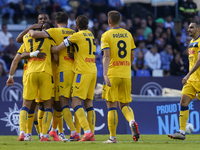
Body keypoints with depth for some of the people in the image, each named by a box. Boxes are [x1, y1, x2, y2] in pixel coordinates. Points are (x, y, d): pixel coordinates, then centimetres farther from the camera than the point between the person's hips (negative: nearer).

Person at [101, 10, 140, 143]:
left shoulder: (106, 35, -3)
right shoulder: (128, 34, 11)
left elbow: (106, 56, -14)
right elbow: (132, 56, 14)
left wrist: (105, 74, -20)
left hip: (112, 74, -4)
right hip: (126, 75, 4)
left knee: (112, 105, 1)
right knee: (125, 104, 12)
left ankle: (113, 137, 2)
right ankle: (132, 121, -20)